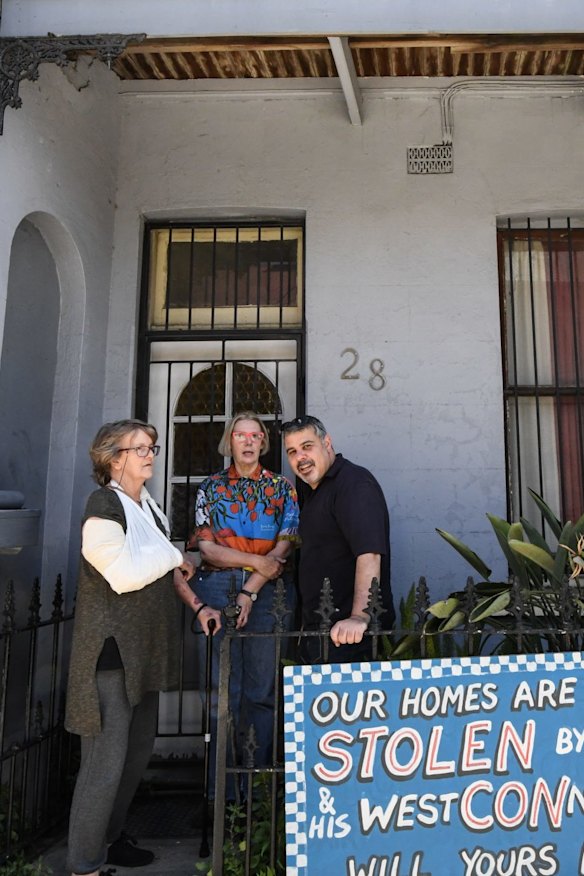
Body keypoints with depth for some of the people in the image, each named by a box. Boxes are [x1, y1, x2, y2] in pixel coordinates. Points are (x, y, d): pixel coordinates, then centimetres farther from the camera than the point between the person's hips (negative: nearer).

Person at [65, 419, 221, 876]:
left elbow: (166, 569, 19)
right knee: (106, 759, -2)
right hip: (111, 649, -9)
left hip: (144, 647, 9)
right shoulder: (104, 505, -14)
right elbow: (124, 575, -22)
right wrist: (176, 555, -10)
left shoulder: (147, 505, 13)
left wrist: (197, 606, 10)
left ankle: (110, 836, 35)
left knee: (138, 751, 18)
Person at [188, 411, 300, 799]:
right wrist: (257, 561, -10)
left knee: (263, 690, 2)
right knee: (223, 690, 1)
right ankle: (224, 792, 13)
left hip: (269, 593, 0)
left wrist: (250, 591, -11)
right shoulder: (211, 487, 9)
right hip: (217, 589, 1)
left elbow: (283, 549, -1)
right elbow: (207, 548, 1)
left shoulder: (283, 488, 8)